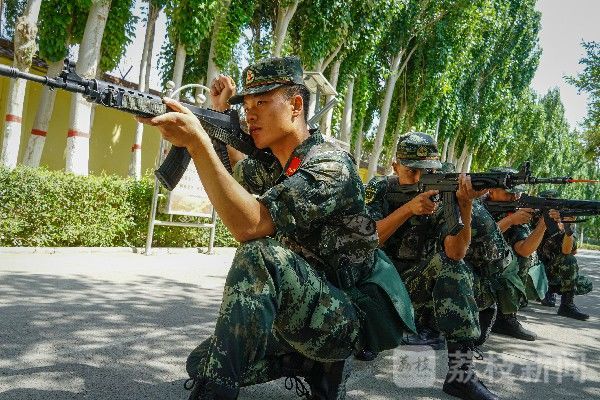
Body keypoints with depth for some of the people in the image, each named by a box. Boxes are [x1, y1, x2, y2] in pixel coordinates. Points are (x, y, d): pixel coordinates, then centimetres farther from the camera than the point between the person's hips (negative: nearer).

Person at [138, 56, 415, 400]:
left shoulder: (330, 166, -20)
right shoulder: (273, 166, 6)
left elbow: (250, 225, -33)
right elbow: (232, 172, 28)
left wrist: (197, 140, -36)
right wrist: (221, 114, 11)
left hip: (352, 317, -9)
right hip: (309, 310, 9)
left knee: (258, 256, -34)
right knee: (202, 363, 2)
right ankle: (316, 361, 12)